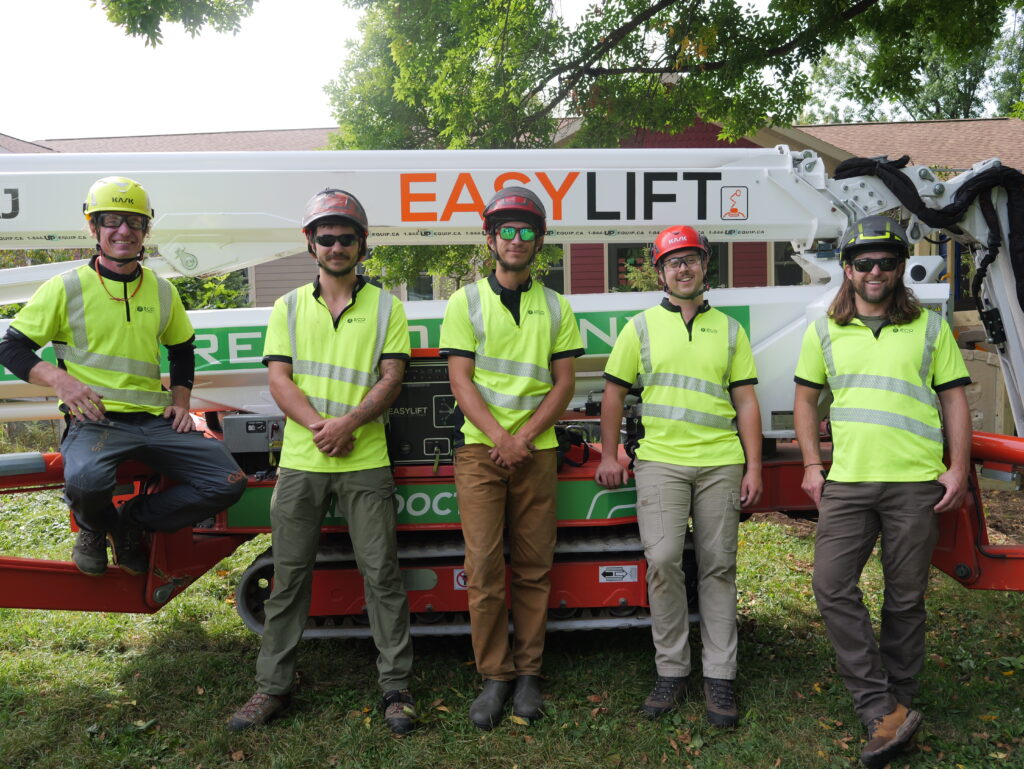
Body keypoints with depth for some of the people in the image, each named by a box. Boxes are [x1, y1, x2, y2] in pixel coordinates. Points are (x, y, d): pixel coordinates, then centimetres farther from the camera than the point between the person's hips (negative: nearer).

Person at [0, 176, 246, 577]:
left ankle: (132, 520, 9)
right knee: (85, 479, -38)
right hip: (94, 419, -4)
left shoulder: (163, 291, 14)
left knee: (229, 483, -11)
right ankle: (94, 528, 2)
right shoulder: (66, 288, 2)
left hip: (155, 420, 4)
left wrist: (180, 401, 11)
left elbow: (182, 349, 27)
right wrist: (59, 379, -14)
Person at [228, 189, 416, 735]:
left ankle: (396, 688, 11)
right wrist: (319, 426, -14)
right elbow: (279, 379, 2)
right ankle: (273, 687, 20)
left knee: (381, 573, 1)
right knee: (289, 574, 8)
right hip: (300, 463, 2)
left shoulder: (385, 307, 6)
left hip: (365, 463, -2)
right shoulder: (289, 307, 11)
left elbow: (391, 378, -2)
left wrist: (348, 423, -17)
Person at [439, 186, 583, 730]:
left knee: (533, 567, 5)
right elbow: (461, 380, -2)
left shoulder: (555, 308, 11)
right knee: (483, 566, -4)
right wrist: (499, 437, -13)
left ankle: (528, 672, 16)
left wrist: (525, 436, -8)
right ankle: (494, 675, 8)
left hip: (537, 451, 2)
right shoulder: (466, 302, 6)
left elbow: (564, 382, 5)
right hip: (479, 448, -1)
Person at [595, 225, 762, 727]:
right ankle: (671, 671, 4)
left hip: (720, 464, 1)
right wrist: (608, 455, 4)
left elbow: (746, 402, 10)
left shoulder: (729, 330, 13)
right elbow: (614, 393, 11)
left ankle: (719, 678, 10)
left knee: (718, 568, 3)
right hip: (660, 461, -1)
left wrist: (753, 468, 3)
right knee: (662, 560, -10)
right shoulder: (641, 327, 10)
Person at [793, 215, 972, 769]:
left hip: (915, 484, -1)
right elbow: (805, 399, 14)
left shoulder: (930, 327, 8)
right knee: (832, 588, -8)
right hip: (846, 483, 1)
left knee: (905, 599, 6)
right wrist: (811, 465, 5)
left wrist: (958, 469, -1)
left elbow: (954, 399, 7)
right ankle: (884, 714, -2)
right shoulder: (824, 331, 11)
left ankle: (898, 701, 21)